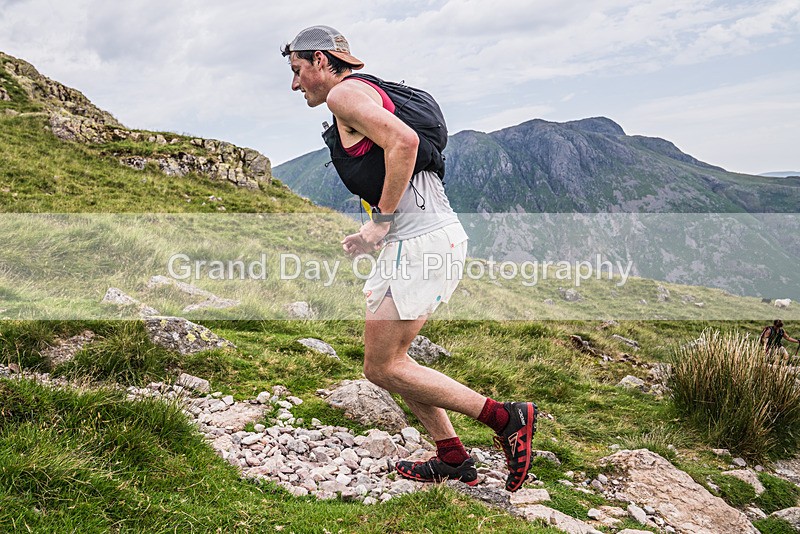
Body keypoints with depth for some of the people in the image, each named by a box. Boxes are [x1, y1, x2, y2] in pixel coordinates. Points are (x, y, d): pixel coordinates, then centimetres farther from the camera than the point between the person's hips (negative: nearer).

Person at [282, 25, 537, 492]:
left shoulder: (344, 92, -6)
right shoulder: (374, 95, 25)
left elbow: (405, 141, -23)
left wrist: (380, 222, -17)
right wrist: (378, 235, 17)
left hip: (420, 243, -10)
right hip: (440, 235, 10)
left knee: (381, 368, -1)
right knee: (389, 359, 18)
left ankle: (507, 418, 2)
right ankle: (454, 459, 25)